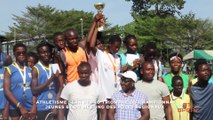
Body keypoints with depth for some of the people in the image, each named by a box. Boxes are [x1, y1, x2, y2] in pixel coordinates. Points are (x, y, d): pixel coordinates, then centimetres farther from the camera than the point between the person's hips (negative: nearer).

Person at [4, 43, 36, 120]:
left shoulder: (30, 70, 10)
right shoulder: (9, 69, 0)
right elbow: (7, 91, -7)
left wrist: (34, 106, -6)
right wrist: (20, 106, -13)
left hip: (30, 108, 3)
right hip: (15, 108, -2)